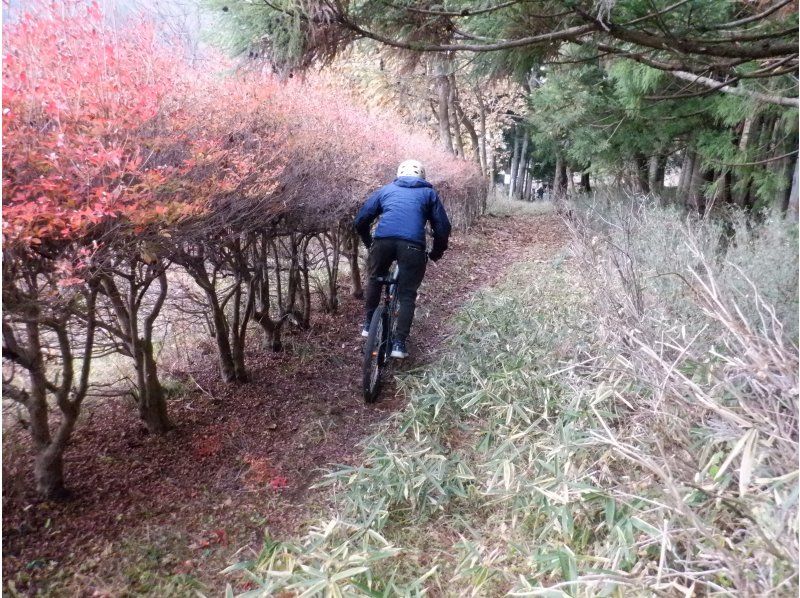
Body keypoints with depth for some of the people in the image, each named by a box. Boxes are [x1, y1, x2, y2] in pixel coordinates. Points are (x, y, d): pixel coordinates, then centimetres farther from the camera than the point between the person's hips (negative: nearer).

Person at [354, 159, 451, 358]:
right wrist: (436, 252, 31)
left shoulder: (386, 189, 27)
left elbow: (360, 220, 22)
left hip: (383, 240, 1)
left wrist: (368, 243, 37)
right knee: (407, 295, 11)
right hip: (413, 245, -1)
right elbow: (443, 227, 17)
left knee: (374, 280, 28)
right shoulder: (429, 192, 24)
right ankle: (399, 343, 6)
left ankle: (368, 324, 34)